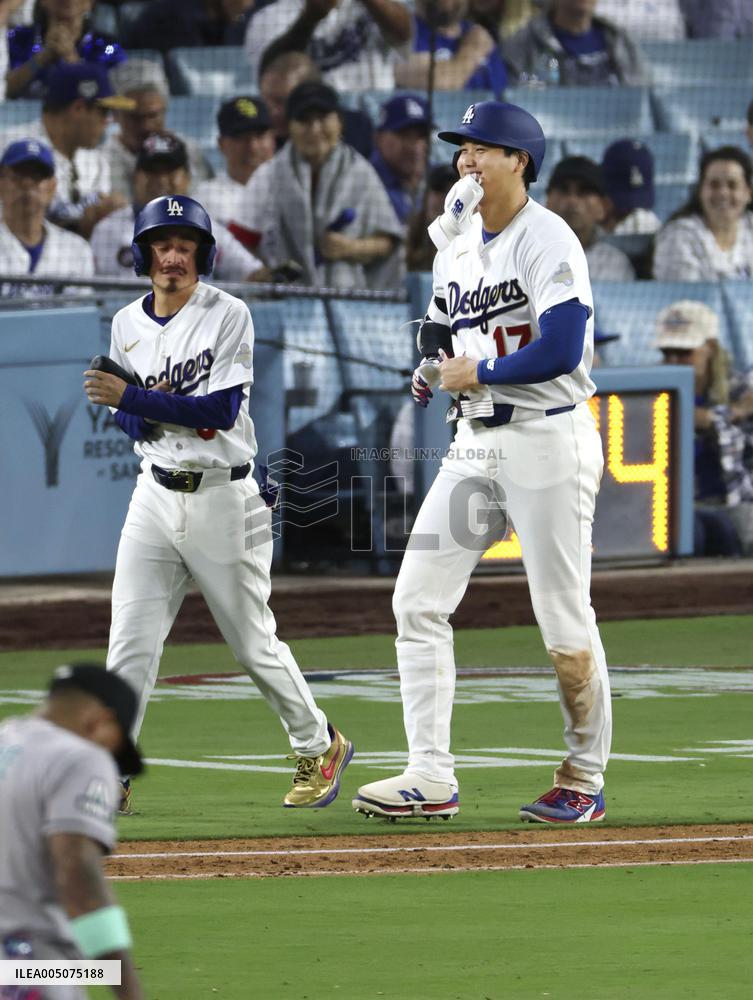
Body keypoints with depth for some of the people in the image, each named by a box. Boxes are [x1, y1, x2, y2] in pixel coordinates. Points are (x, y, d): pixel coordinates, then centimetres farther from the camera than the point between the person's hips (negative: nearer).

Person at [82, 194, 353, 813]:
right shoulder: (127, 326, 7)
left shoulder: (228, 316, -9)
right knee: (130, 641, -7)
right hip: (156, 496, 4)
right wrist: (144, 410, -12)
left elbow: (223, 410, -19)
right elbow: (127, 420, 12)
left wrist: (134, 399, -24)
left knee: (254, 644, 5)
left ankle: (320, 747, 26)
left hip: (225, 499, -4)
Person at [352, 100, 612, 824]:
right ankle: (431, 777, 0)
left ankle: (585, 781, 10)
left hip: (547, 437, -8)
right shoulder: (457, 243, 13)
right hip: (474, 442, 8)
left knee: (564, 615, -3)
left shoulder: (547, 240, -12)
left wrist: (478, 373, -12)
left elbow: (561, 348, -22)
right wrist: (432, 371, 1)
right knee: (417, 600, -1)